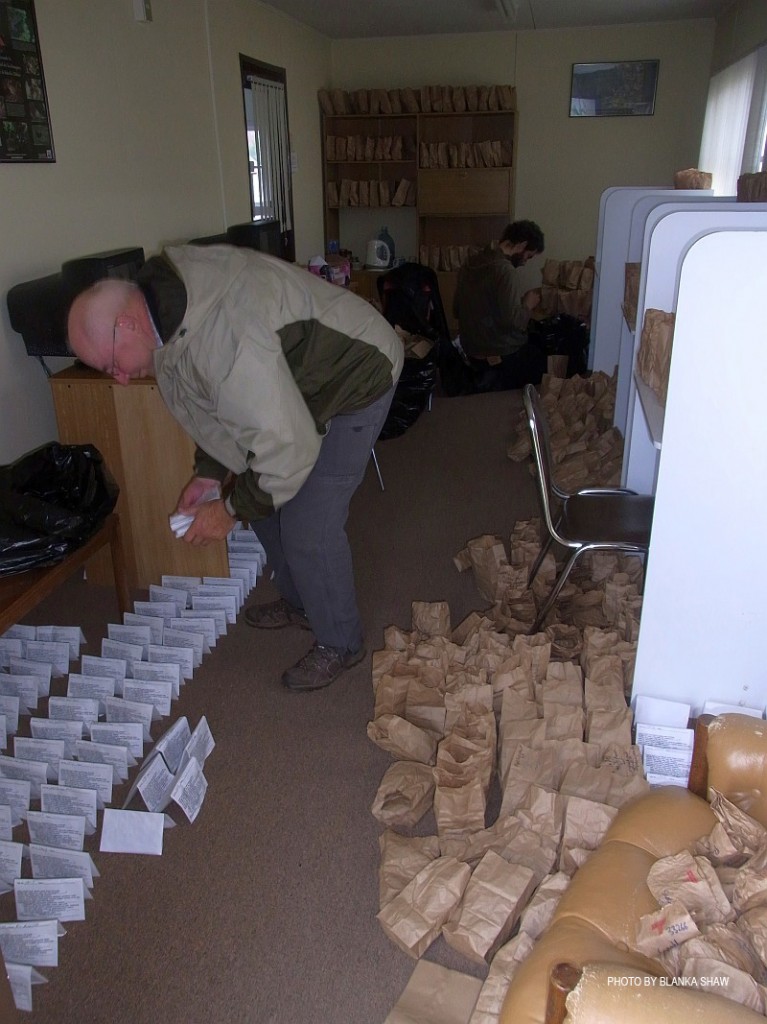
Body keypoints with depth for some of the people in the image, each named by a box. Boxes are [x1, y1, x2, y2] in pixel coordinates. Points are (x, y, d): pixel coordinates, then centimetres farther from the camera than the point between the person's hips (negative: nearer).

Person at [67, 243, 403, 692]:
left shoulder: (222, 336, -38)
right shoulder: (164, 290, -5)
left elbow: (289, 445, -33)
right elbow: (224, 402, 9)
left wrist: (232, 509, -19)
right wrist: (209, 474, 2)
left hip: (356, 379, -9)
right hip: (297, 382, 10)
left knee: (308, 528, -9)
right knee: (263, 496, 15)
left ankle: (340, 644, 15)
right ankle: (300, 602, 37)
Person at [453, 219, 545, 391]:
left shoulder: (470, 263, 4)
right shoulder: (505, 270, -23)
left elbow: (457, 310, 13)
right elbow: (513, 321, -29)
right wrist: (528, 304, -8)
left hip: (471, 351, 8)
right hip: (504, 356, -8)